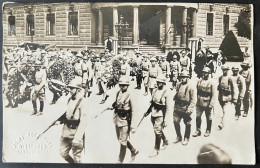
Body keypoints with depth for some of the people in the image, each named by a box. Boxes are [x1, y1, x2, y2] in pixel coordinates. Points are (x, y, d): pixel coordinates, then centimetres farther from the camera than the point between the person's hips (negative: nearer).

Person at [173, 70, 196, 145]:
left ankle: (186, 139, 24)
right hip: (177, 107, 5)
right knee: (176, 121, 8)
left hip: (186, 108, -5)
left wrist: (190, 108, -21)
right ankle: (179, 136, 27)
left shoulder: (190, 87, -14)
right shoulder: (178, 85, 4)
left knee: (187, 124, 8)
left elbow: (193, 99, -15)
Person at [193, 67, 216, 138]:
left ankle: (208, 131, 26)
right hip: (199, 103, 4)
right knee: (198, 117, 4)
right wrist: (196, 100, 9)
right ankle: (198, 130, 17)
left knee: (208, 118, 11)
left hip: (207, 104, -3)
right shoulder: (199, 81, 3)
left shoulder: (211, 83, -10)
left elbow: (214, 95, -11)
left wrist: (211, 104, -16)